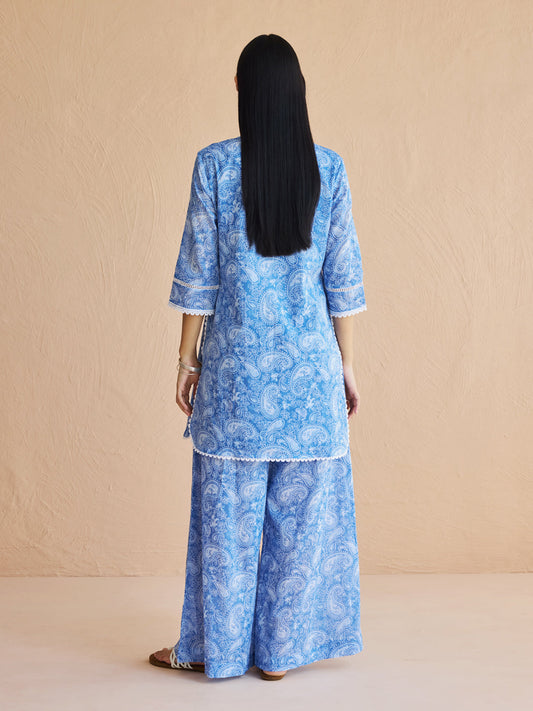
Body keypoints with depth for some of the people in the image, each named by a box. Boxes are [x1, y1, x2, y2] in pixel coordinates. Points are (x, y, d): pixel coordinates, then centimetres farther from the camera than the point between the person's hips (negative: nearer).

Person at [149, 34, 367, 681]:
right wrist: (345, 365, 10)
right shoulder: (329, 168, -1)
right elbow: (342, 276, 2)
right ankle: (281, 649, 20)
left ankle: (214, 647, 20)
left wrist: (188, 358, 4)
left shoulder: (214, 165, -7)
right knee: (301, 509, 10)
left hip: (237, 360, -2)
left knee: (227, 511, 8)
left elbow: (198, 271, -5)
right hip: (309, 360, 2)